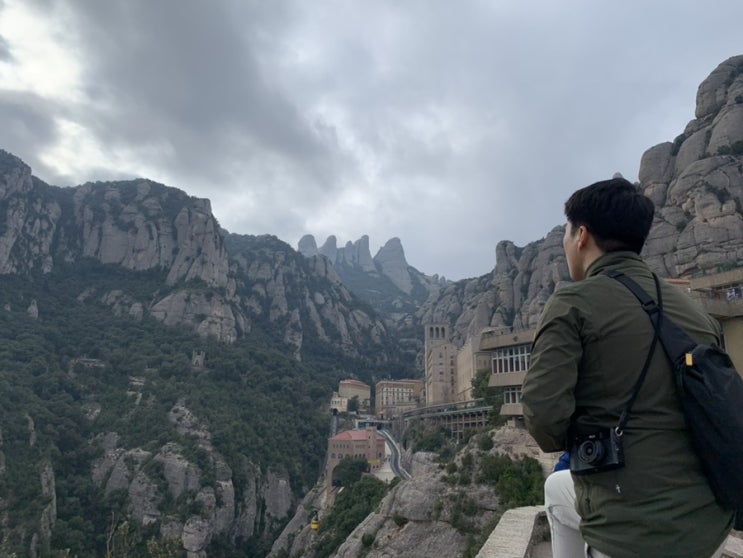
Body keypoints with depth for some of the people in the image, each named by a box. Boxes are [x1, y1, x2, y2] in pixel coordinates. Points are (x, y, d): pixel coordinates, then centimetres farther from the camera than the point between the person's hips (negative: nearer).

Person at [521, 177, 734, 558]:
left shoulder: (573, 303, -14)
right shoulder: (694, 310, 7)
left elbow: (544, 411, -23)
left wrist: (563, 442, 0)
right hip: (710, 522, 6)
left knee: (557, 489, 28)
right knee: (561, 488, 32)